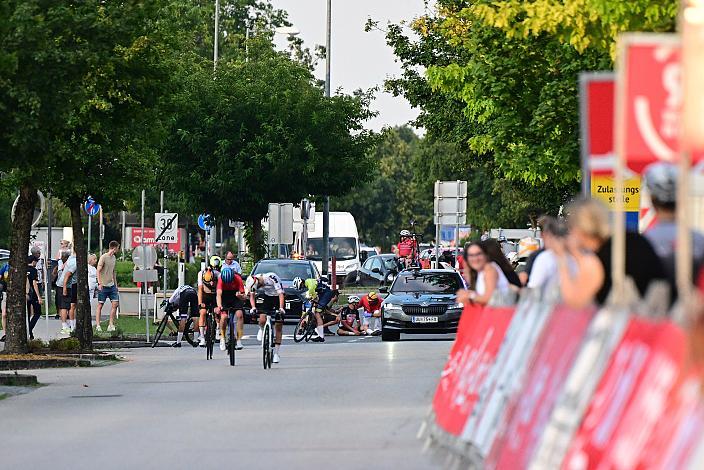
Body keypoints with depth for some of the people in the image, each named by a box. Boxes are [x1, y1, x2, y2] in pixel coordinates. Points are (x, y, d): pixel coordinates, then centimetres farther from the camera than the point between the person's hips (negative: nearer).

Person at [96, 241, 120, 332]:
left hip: (112, 285, 7)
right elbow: (98, 271, -12)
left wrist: (115, 284, 21)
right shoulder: (103, 257, -10)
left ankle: (111, 324, 5)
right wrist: (100, 283, -19)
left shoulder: (114, 258, 13)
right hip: (103, 286, -7)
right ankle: (97, 325, 2)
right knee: (100, 305, -1)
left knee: (115, 303, -2)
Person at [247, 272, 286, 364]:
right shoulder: (254, 282, -17)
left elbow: (281, 294, -34)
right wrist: (253, 307, -23)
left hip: (278, 298, -4)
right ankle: (262, 330, 17)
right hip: (267, 297, 4)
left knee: (278, 327, -6)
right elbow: (252, 295, -6)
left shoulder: (272, 278, -33)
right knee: (262, 320, -20)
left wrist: (281, 308, -46)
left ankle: (276, 353, 0)